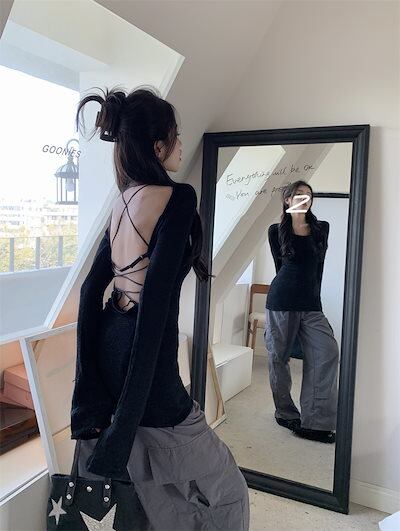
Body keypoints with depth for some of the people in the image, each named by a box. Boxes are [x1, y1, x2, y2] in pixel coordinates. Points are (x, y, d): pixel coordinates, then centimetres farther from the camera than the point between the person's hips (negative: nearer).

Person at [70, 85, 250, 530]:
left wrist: (90, 389, 10)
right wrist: (127, 421, -20)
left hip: (107, 350, 9)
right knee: (225, 493, 14)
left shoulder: (123, 200, 8)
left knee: (157, 491, 26)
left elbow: (91, 288, 7)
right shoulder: (178, 198, -16)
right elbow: (156, 299, -23)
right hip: (146, 365, -8)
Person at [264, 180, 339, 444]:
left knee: (327, 352, -10)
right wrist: (291, 288, 11)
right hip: (281, 301, -2)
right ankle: (285, 413, 22)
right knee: (278, 357, 4)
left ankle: (316, 421, -4)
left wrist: (311, 295, 10)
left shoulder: (322, 229, 10)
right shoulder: (276, 231, 4)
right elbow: (281, 265, 9)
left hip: (311, 303, 2)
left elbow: (318, 266, 12)